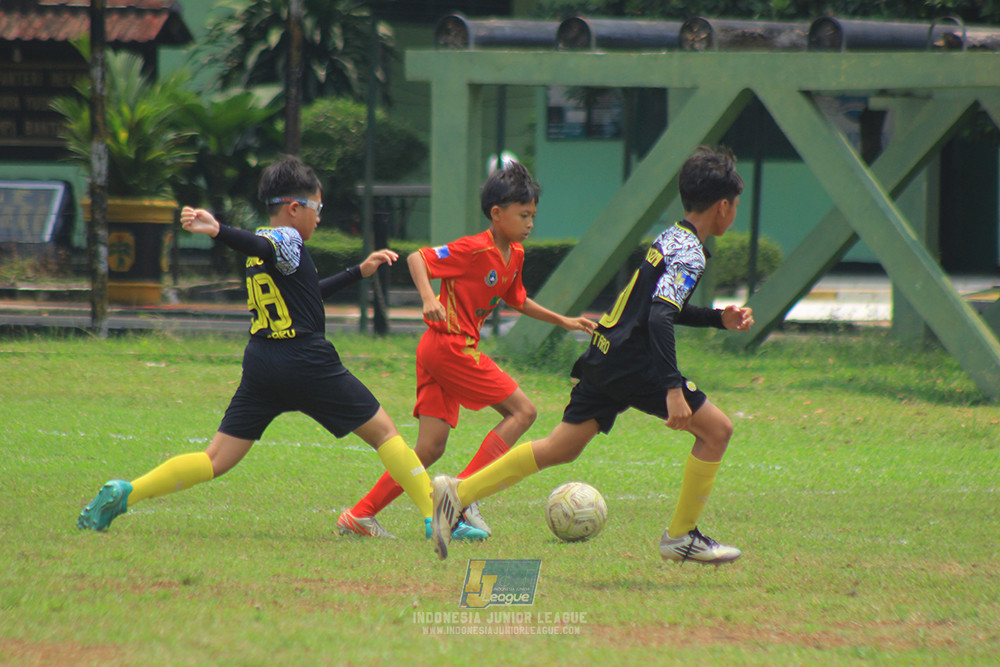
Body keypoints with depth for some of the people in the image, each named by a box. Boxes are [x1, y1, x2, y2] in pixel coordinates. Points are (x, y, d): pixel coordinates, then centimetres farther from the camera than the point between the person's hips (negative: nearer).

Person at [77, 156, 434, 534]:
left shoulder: (265, 251, 19)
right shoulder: (286, 240, -7)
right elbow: (259, 246, -30)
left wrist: (360, 272, 39)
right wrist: (218, 232, -50)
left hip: (261, 365, 7)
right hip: (307, 362, -7)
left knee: (216, 461, 3)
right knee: (383, 432, 7)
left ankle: (125, 492, -13)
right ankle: (435, 516, 4)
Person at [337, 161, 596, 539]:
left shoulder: (514, 255, 14)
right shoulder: (475, 250, -14)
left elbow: (517, 301, 30)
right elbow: (417, 259, -16)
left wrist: (562, 321, 30)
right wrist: (428, 298, -31)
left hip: (437, 351, 9)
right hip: (449, 345, -9)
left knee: (431, 447, 5)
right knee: (522, 411, -7)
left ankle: (359, 516, 5)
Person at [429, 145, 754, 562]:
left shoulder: (670, 239, 17)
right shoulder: (689, 253, -14)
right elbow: (660, 317, -26)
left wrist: (719, 319, 26)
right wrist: (673, 390, -32)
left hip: (603, 357, 9)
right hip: (632, 362, -9)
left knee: (560, 449, 9)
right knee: (716, 429, 0)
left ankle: (457, 494, 1)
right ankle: (680, 536, 4)